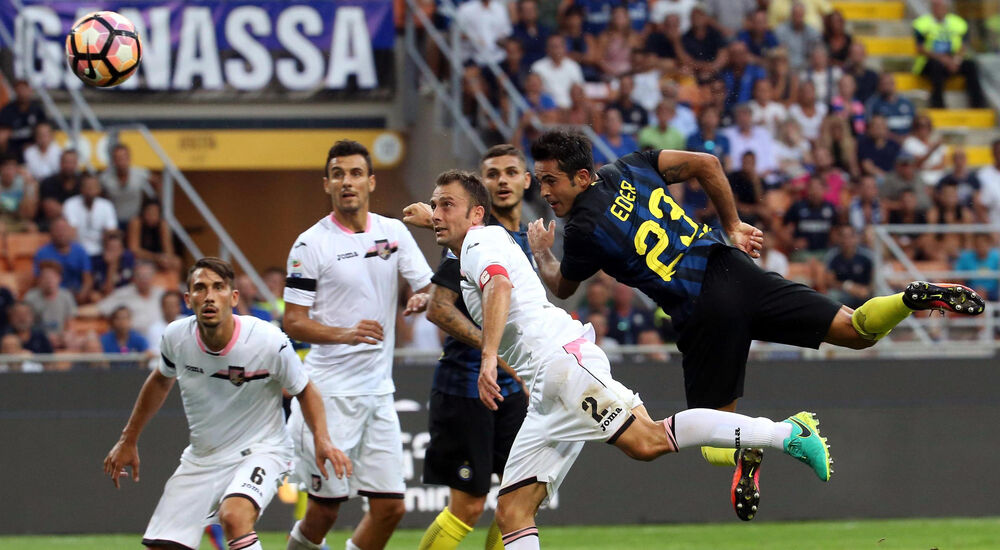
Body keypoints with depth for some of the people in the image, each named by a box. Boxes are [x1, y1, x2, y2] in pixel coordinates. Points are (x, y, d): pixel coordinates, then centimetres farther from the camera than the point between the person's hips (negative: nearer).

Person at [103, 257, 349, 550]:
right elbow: (161, 381, 13)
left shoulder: (269, 342, -21)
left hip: (260, 451, -5)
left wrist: (321, 440, -21)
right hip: (201, 458, 5)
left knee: (235, 516, -35)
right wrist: (128, 440, 18)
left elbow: (304, 391, -4)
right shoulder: (176, 337, -10)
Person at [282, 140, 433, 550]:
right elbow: (293, 323, -7)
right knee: (325, 508, -4)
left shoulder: (394, 232, 8)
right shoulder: (311, 244, -6)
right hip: (330, 390, -5)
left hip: (378, 389, 5)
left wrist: (422, 298, -11)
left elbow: (427, 286, 14)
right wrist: (346, 334, -24)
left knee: (390, 507, 0)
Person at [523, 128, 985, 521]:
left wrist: (541, 252, 34)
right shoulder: (628, 168, 10)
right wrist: (732, 226, 23)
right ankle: (915, 299, -21)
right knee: (857, 331, 7)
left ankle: (744, 447, -28)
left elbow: (562, 288, 14)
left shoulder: (583, 230, -6)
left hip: (703, 310, -6)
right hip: (732, 269, 6)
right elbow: (706, 164, 13)